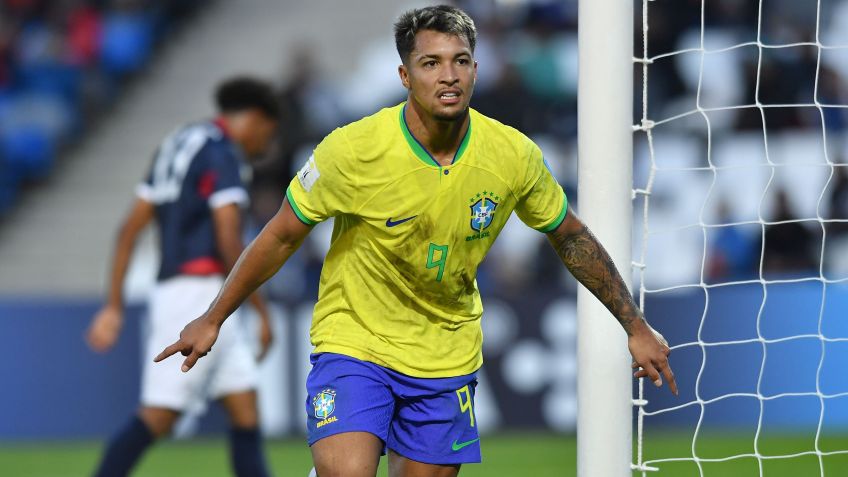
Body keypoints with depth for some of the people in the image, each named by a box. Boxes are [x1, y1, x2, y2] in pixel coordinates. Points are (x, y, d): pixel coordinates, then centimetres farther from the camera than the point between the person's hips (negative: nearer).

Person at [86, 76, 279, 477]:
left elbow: (130, 228, 18)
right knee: (159, 415, -9)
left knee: (245, 406, 6)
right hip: (199, 290, -9)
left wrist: (114, 305, 18)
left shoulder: (178, 144, 19)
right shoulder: (222, 154, -8)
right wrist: (261, 309, -10)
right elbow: (229, 241, -16)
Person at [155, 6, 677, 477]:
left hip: (447, 356, 4)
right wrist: (213, 319, 1)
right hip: (353, 339, -3)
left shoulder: (514, 156, -10)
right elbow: (282, 237, -5)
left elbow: (571, 237, 7)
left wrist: (635, 326, 9)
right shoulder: (352, 150, -19)